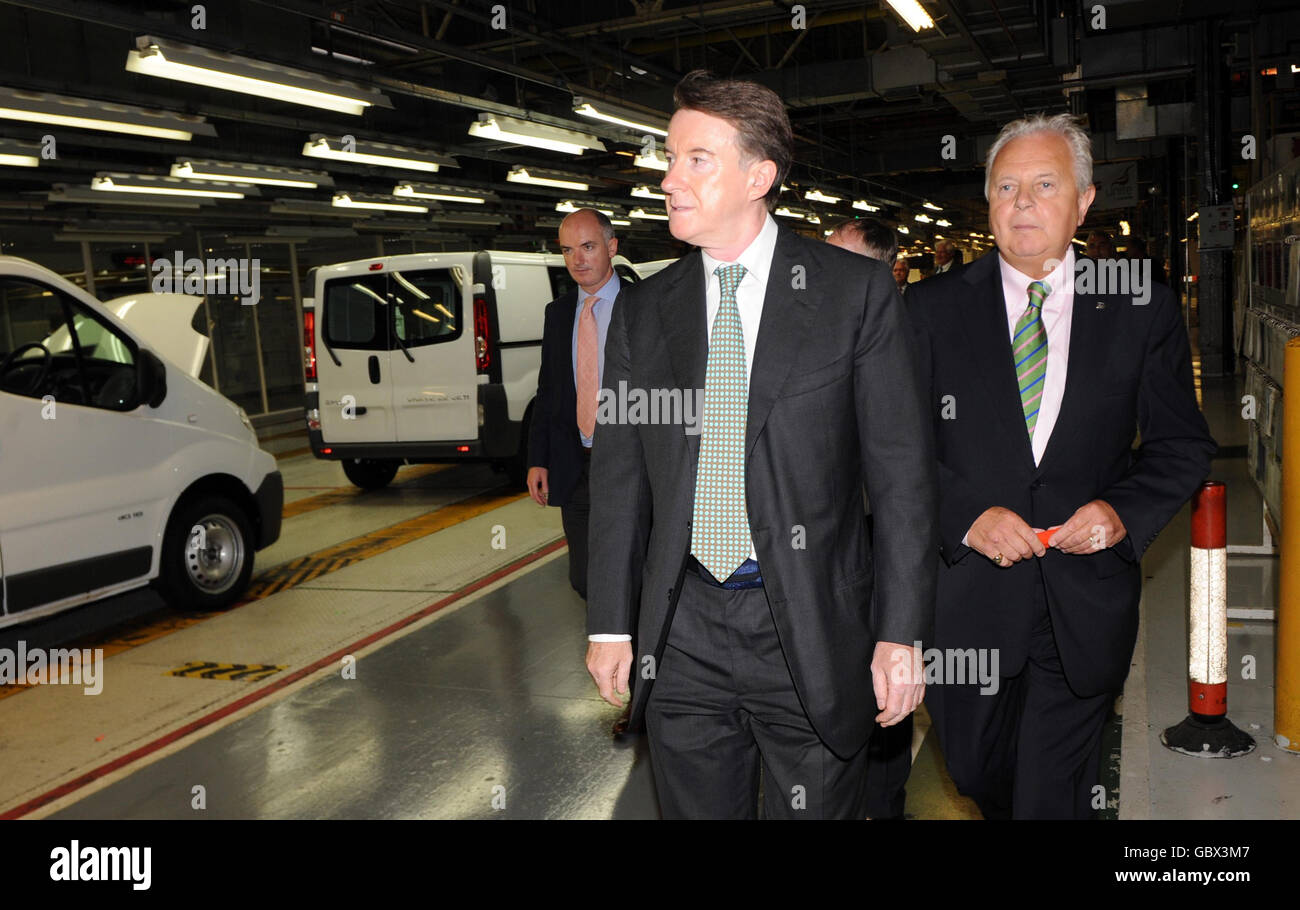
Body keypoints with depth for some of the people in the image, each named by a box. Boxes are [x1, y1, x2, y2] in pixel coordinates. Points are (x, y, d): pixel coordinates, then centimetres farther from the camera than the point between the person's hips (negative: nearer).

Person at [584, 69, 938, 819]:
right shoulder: (643, 311, 6)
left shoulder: (857, 293, -5)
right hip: (680, 636, 3)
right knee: (695, 809, 15)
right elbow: (619, 478, 8)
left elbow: (904, 475, -6)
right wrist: (611, 624, 6)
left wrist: (903, 635, -9)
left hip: (813, 633, -3)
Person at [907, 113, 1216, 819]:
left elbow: (1182, 446, 6)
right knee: (975, 772, 19)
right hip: (966, 595, 1)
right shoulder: (933, 310, -1)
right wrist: (970, 515, -17)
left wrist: (1124, 510, -12)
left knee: (1054, 796, 8)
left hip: (1084, 605, 0)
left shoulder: (1143, 312, 1)